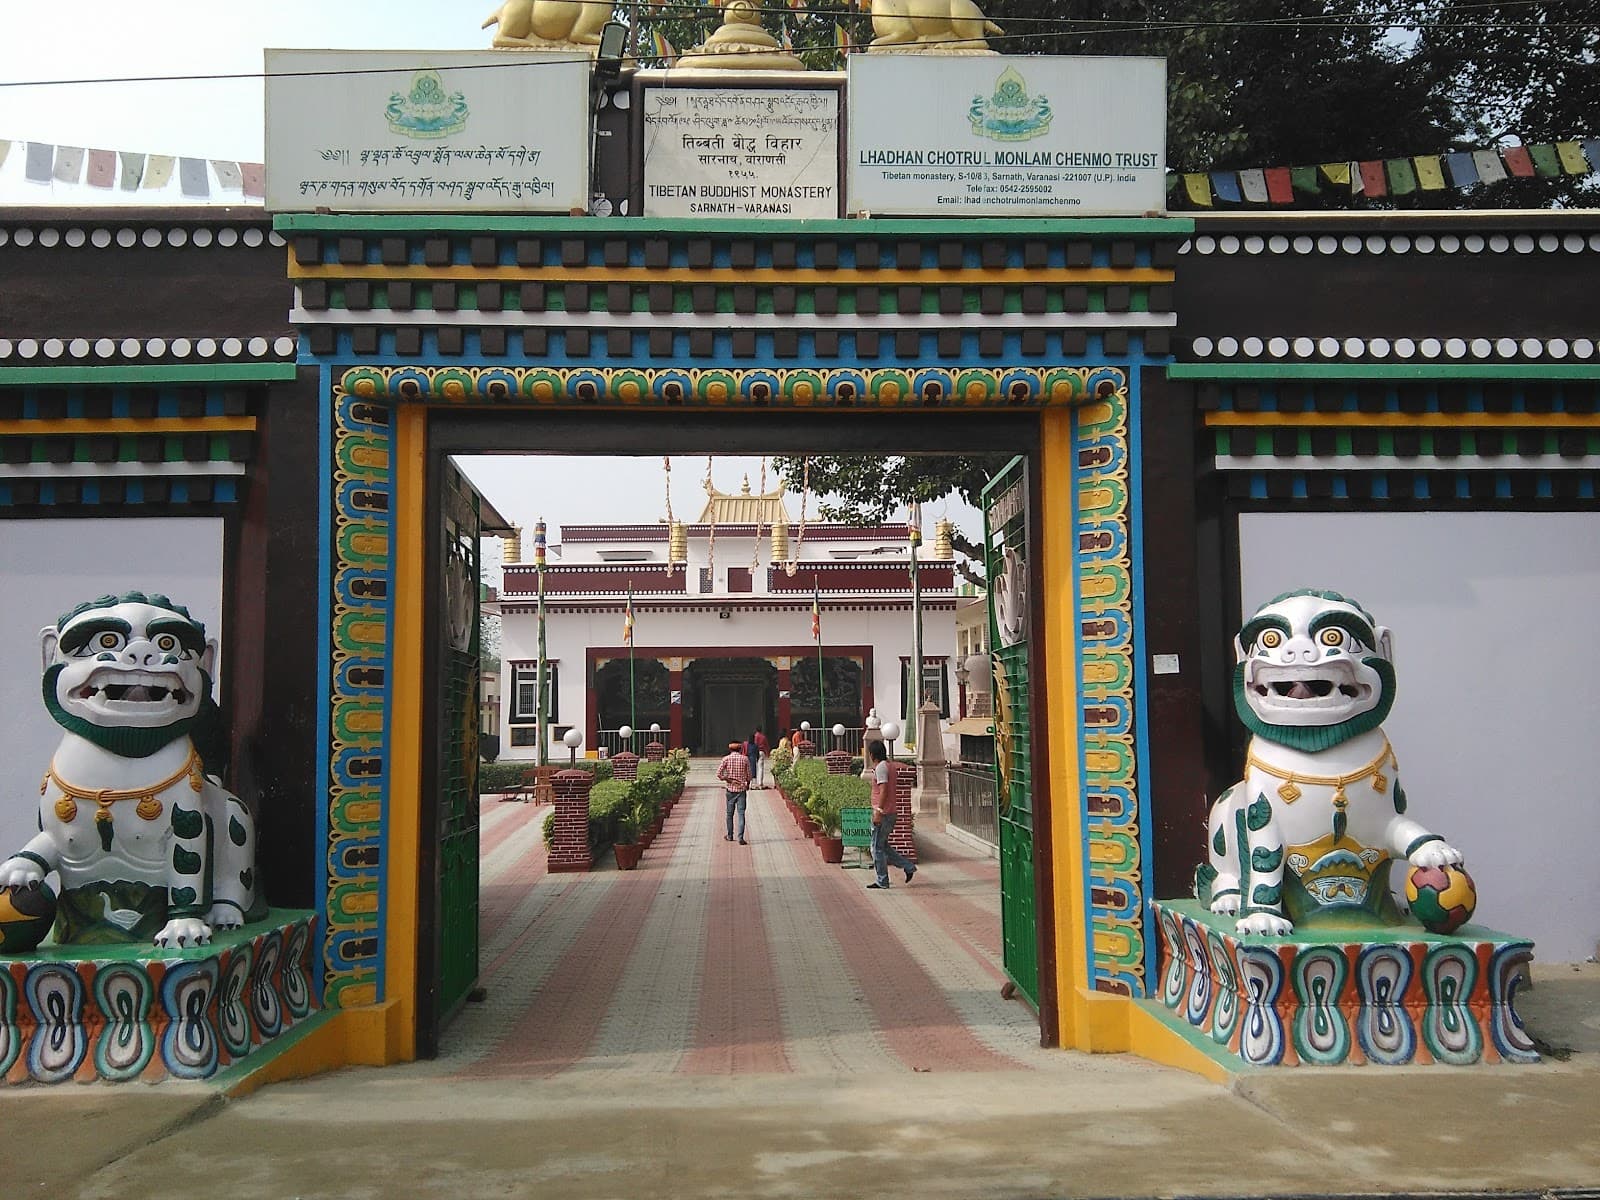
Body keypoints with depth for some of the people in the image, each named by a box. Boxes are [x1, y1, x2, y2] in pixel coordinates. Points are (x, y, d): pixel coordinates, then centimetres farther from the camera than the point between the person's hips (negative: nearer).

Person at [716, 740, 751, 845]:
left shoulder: (726, 759, -3)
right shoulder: (745, 759, -2)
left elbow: (719, 774, -10)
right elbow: (749, 776, 3)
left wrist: (729, 780, -1)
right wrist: (748, 785, 21)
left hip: (730, 789, 0)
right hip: (742, 789, 0)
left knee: (730, 813, 13)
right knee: (741, 813, -2)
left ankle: (730, 836, 24)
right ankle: (740, 838, -10)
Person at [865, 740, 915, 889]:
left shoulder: (880, 767, -15)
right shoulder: (888, 765, 14)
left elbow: (883, 790, -22)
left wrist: (878, 812, -23)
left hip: (883, 814, -10)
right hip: (890, 813, 10)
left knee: (877, 847, -1)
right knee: (883, 846, 17)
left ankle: (882, 881, 5)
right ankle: (908, 866, 14)